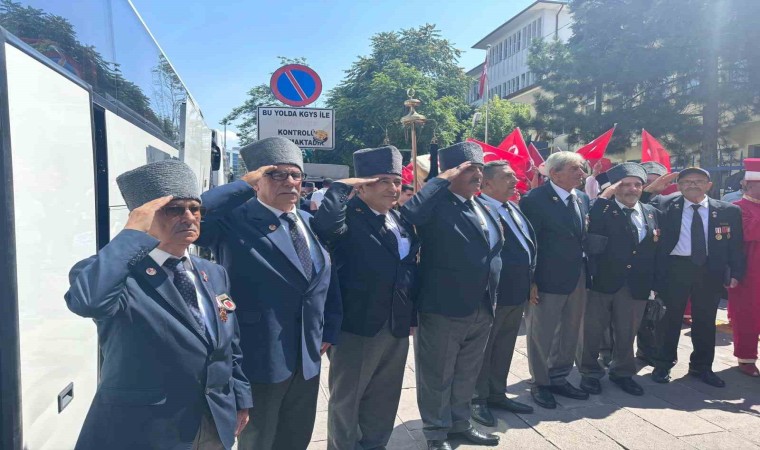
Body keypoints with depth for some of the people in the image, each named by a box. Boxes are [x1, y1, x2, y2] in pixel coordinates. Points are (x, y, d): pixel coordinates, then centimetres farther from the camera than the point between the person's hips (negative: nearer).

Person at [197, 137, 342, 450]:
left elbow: (327, 278, 14)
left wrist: (329, 331, 10)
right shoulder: (235, 220, -13)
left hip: (308, 357, 6)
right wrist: (245, 184, -25)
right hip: (260, 358, -6)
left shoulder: (311, 223, 8)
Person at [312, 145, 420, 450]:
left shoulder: (401, 220, 8)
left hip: (397, 326, 7)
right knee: (346, 399, 13)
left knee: (384, 397, 22)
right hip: (358, 326, -7)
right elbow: (323, 226, -39)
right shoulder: (349, 217, -15)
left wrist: (411, 315, 14)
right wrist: (342, 186, -27)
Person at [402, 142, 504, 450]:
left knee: (467, 374, 22)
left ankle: (460, 424, 41)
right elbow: (407, 214, -36)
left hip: (482, 309, 8)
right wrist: (443, 179, -26)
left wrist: (492, 298, 16)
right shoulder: (437, 204, -14)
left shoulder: (485, 208, 11)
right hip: (443, 309, -7)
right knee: (437, 377, 10)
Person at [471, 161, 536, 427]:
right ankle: (477, 399, 21)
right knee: (483, 348, 6)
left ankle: (497, 394, 33)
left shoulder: (514, 209, 14)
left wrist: (529, 280, 15)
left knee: (504, 346, 19)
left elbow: (530, 242, 18)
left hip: (517, 290, 9)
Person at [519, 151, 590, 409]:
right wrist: (530, 282, -16)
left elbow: (584, 237, 13)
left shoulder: (582, 199, 8)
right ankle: (540, 384, 24)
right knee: (541, 335, 6)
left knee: (570, 333, 17)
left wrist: (587, 273, 7)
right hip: (547, 280, -7)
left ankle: (559, 379, 34)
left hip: (578, 279, 7)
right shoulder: (534, 200, -14)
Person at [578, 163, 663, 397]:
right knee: (592, 330, 7)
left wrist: (654, 281, 5)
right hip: (602, 281, -4)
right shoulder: (602, 209, -5)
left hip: (637, 284, 4)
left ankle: (622, 372, 34)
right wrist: (604, 197, -22)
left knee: (627, 332, 15)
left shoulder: (652, 212, 10)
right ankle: (590, 372, 24)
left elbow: (656, 248, 12)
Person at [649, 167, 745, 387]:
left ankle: (701, 366, 29)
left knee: (705, 321, 12)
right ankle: (663, 364, 21)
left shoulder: (729, 211, 5)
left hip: (710, 270, 2)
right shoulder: (664, 205, 0)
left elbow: (735, 245, 6)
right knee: (669, 319, 6)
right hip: (674, 268, -2)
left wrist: (735, 273, 0)